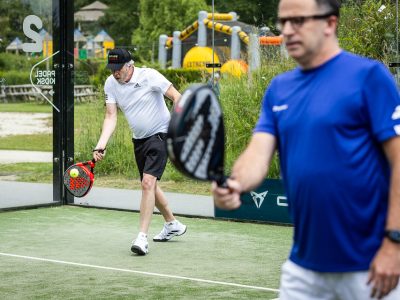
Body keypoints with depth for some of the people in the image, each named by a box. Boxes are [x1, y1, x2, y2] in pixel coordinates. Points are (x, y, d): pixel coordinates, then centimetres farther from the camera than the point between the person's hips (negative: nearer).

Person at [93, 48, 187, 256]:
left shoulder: (149, 76, -19)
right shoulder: (110, 84, -4)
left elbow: (176, 97, -13)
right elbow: (111, 117, -7)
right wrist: (100, 146, -19)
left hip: (160, 134, -7)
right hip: (139, 139, 7)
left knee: (148, 182, -20)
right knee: (149, 185, 17)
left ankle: (142, 237, -19)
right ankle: (172, 225, 39)